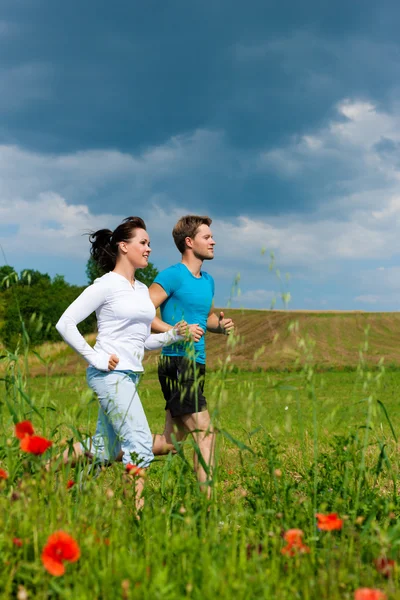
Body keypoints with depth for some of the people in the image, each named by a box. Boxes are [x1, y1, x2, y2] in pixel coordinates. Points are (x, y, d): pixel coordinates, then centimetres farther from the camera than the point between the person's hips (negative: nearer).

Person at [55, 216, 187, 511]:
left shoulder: (142, 289, 15)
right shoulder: (106, 285, -8)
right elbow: (65, 323, -11)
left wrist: (173, 334, 2)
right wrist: (95, 357, -14)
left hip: (130, 376, 9)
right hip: (110, 374, -9)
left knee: (104, 450, 12)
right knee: (141, 443, -14)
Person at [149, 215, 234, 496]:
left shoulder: (207, 280, 18)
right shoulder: (172, 276, -9)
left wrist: (221, 325, 10)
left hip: (196, 366, 9)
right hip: (177, 364, -9)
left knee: (170, 441, 12)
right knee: (205, 433, -10)